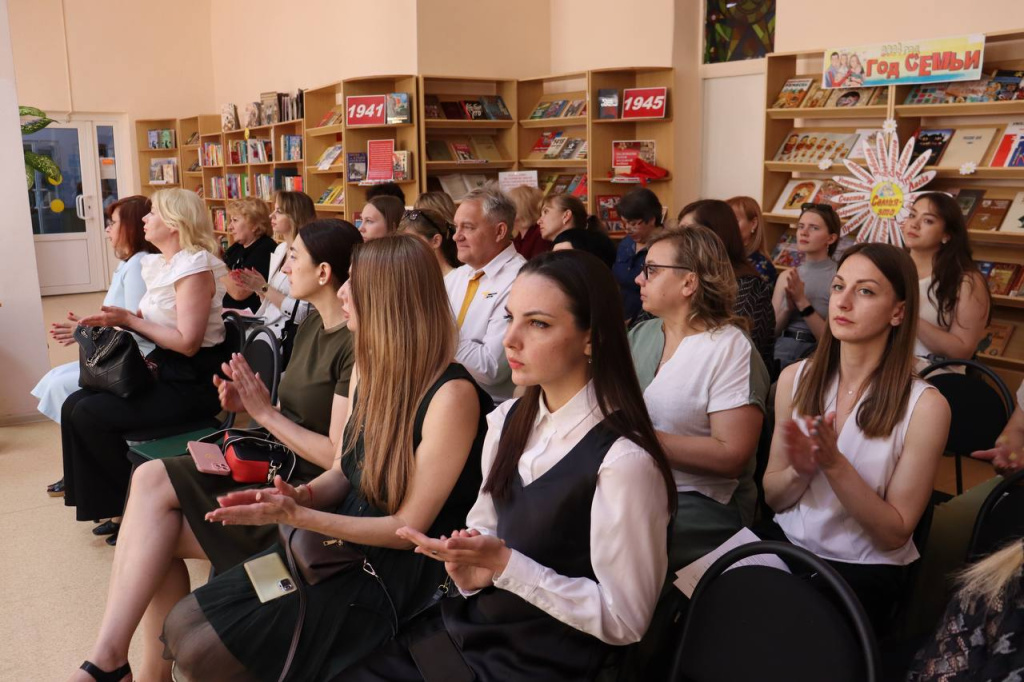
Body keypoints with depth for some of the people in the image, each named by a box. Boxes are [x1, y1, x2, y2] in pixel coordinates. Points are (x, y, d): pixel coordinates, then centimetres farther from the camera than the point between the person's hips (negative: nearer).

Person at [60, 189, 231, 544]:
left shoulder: (194, 267, -18)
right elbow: (156, 323, 14)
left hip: (194, 382, -9)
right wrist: (116, 319, -4)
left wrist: (129, 320, -16)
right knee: (75, 404, -1)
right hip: (166, 370, 9)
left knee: (90, 414, -14)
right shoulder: (157, 264, 12)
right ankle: (112, 503, 9)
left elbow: (187, 342, -23)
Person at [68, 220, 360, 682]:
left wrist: (264, 411, -15)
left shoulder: (357, 344, -18)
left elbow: (339, 457, -21)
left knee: (154, 532, -12)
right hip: (277, 467, 8)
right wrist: (248, 404, -4)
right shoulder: (312, 324, 10)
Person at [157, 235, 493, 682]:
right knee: (181, 624, 3)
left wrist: (296, 516, -24)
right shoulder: (368, 368, 1)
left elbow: (407, 528, -20)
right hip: (335, 545, 8)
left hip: (392, 574, -7)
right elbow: (344, 473, 10)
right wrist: (296, 496, -11)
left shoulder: (451, 395, -25)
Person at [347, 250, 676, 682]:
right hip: (471, 626, 6)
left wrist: (504, 565, -22)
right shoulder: (507, 420, 1)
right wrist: (470, 567, -12)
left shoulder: (623, 459, -23)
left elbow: (624, 619, -18)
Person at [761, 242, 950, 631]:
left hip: (863, 569, -3)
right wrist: (801, 471, -16)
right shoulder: (796, 379, 1)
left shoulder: (924, 406, -11)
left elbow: (896, 533, -8)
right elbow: (772, 496, 6)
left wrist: (834, 464, -22)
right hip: (785, 543, 4)